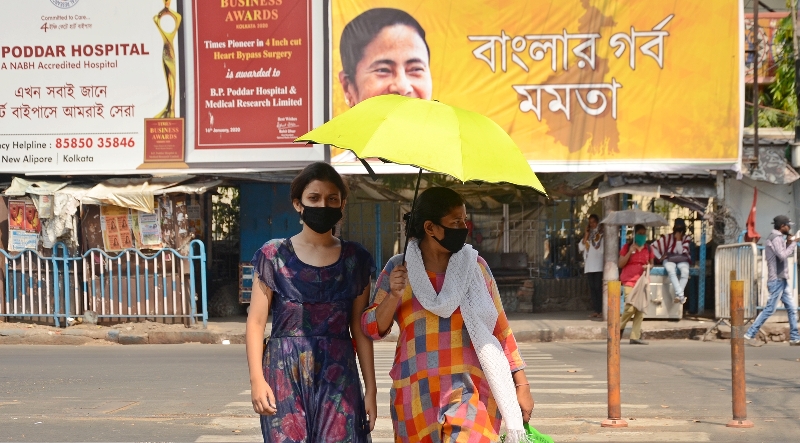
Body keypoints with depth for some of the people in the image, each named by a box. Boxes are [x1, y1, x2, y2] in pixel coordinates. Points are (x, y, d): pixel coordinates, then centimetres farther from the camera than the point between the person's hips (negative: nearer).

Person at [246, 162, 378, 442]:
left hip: (338, 377, 1)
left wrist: (370, 388, 6)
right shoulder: (274, 255, 2)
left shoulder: (355, 259, 7)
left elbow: (360, 328, 8)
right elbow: (256, 322, 0)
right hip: (285, 374, -1)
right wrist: (257, 379, -9)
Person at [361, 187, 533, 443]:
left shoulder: (475, 265, 3)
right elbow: (372, 329, 4)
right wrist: (393, 296, -13)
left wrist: (521, 384, 4)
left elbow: (501, 329, 7)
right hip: (416, 395, 1)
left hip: (471, 392, -1)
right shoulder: (399, 268, 3)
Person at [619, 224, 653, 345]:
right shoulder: (627, 247, 2)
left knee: (640, 309, -1)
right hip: (629, 281, -4)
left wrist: (649, 266, -2)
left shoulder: (648, 249, 13)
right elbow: (620, 264, -1)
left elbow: (651, 263, 22)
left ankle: (635, 336, 2)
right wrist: (630, 252, -13)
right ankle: (619, 327, 10)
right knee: (630, 307, -16)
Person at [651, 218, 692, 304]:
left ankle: (678, 295, -37)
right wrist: (660, 257, -7)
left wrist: (678, 239, -13)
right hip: (669, 259, -1)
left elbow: (681, 252, -9)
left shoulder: (687, 238, 4)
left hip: (682, 260, 1)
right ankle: (681, 295, -47)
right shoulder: (667, 237, 3)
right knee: (671, 271, -38)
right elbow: (653, 246, 1)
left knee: (685, 271, -36)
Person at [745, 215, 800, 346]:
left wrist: (788, 243, 9)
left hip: (781, 280, 10)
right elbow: (783, 256, -24)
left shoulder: (775, 238, 17)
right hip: (777, 280, -10)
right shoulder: (776, 238, -13)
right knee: (769, 309, -8)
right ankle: (750, 334, -3)